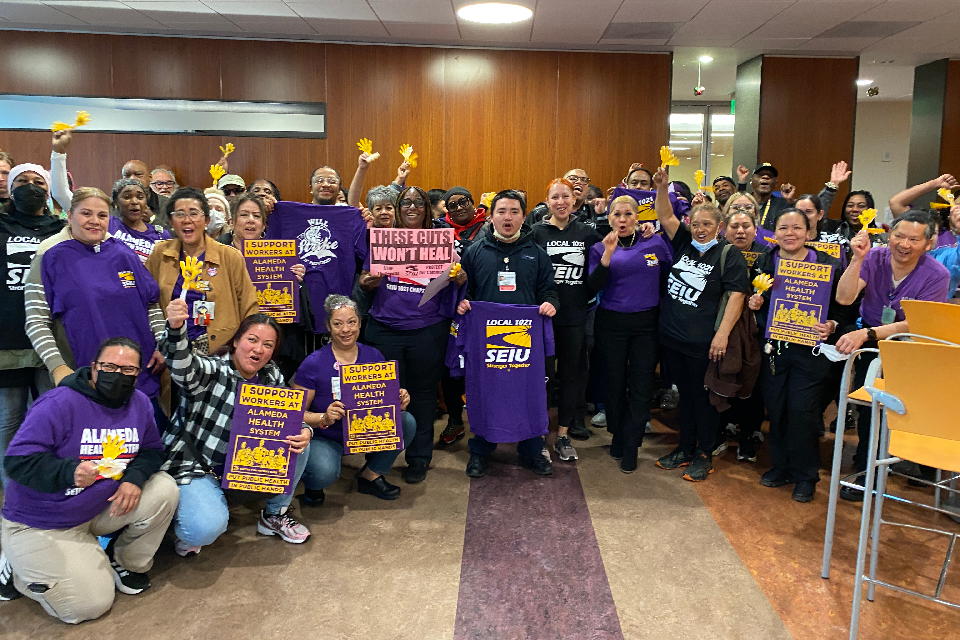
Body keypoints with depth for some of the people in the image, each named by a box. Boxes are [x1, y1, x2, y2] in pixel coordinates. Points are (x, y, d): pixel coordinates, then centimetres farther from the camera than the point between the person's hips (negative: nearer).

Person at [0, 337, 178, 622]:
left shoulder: (140, 403, -4)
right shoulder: (58, 404, -23)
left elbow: (152, 450, 3)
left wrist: (135, 477, -20)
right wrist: (69, 472, -42)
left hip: (100, 508, 6)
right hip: (40, 523, -5)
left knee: (164, 490, -17)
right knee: (92, 604, -11)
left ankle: (129, 564, 7)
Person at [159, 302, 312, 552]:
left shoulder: (272, 377, -2)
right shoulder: (213, 371, -20)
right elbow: (183, 367, -42)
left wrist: (304, 432, -21)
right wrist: (176, 328, -63)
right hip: (194, 464, -6)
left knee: (298, 444, -13)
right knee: (207, 528, -28)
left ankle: (275, 515, 8)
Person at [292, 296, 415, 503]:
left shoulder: (374, 356, -4)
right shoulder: (313, 364, -15)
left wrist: (399, 402, -20)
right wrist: (323, 419, -31)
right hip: (325, 438, -4)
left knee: (407, 422, -20)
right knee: (324, 473, -36)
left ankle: (370, 475, 3)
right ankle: (311, 482, 6)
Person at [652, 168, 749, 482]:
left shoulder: (729, 253, -7)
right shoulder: (684, 244, 9)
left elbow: (736, 295, -12)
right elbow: (665, 216, 7)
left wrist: (722, 333, -19)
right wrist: (661, 187, -9)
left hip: (703, 341, -5)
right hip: (673, 336, 6)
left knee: (703, 397, 5)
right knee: (684, 394, 16)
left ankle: (704, 455, 18)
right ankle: (685, 448, 28)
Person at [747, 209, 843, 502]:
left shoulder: (828, 265, -2)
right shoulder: (763, 263, 6)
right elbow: (754, 301, 15)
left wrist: (831, 326, -16)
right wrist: (754, 304, -7)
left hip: (809, 350, -3)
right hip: (772, 347, 3)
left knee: (802, 410, -4)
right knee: (775, 407, 8)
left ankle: (806, 475, 14)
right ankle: (781, 466, 27)